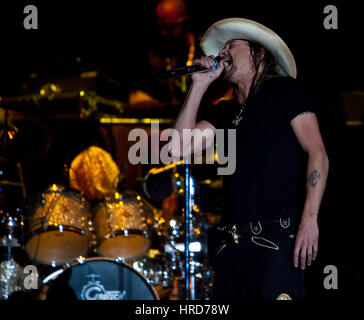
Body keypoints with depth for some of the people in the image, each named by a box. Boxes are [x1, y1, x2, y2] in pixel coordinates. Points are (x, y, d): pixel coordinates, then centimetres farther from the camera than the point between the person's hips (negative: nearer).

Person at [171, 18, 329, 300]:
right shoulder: (226, 112, 22)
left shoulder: (284, 90, 4)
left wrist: (309, 220, -18)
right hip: (234, 243, 6)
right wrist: (199, 86, 11)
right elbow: (180, 148, 10)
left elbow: (317, 153, -6)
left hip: (278, 238, -6)